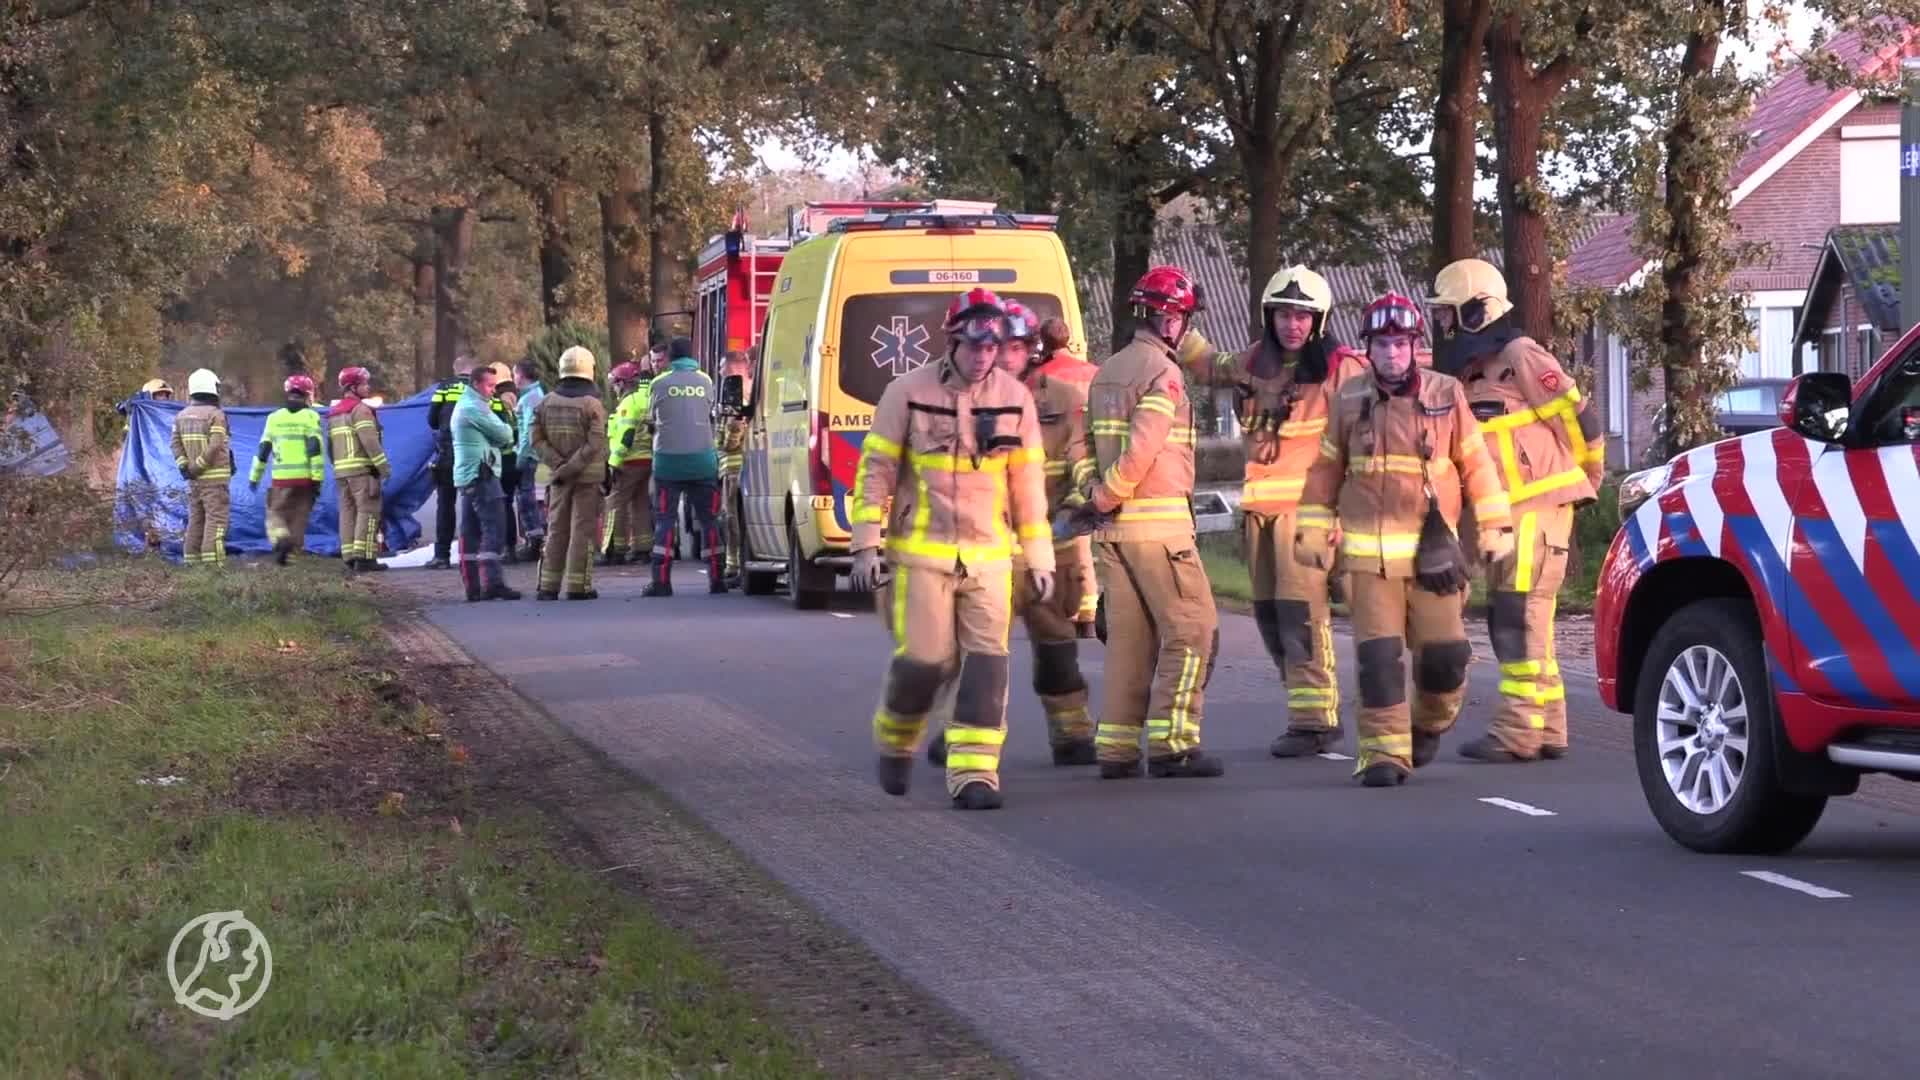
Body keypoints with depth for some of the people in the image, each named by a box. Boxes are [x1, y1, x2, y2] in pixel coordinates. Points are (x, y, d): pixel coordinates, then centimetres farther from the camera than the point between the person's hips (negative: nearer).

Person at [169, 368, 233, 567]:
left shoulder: (182, 416, 11)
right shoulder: (216, 415, -10)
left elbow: (176, 445, 4)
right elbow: (215, 446, -19)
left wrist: (185, 467, -3)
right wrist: (198, 466, -13)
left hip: (194, 478, 6)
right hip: (215, 476, -6)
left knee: (196, 520, 12)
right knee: (216, 520, -6)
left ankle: (191, 562, 12)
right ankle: (213, 563, -13)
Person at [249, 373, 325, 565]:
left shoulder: (274, 418, 8)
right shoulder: (311, 417, -1)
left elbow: (263, 449, 11)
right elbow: (315, 449, -9)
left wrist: (255, 476, 20)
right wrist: (318, 478, -9)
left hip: (281, 477, 1)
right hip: (304, 477, -1)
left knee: (275, 513, 6)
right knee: (299, 517, 9)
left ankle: (280, 539, -22)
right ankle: (293, 551, 8)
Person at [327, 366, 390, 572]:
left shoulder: (334, 413, 19)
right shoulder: (360, 409, -9)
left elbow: (330, 445, 21)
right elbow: (369, 440, -18)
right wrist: (383, 465, -16)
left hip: (341, 470, 9)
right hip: (362, 469, -9)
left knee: (348, 512, 8)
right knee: (368, 511, -8)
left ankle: (349, 557, 6)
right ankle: (364, 557, -14)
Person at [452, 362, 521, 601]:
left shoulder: (463, 405, 21)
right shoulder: (475, 407, -12)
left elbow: (493, 436, 22)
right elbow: (504, 434, -9)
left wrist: (502, 437, 4)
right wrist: (508, 430, 11)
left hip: (465, 476, 11)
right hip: (481, 474, -11)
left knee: (470, 531, 9)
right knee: (492, 528, -13)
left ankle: (473, 586, 10)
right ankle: (493, 583, -20)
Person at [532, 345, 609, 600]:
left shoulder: (546, 402, 5)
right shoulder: (592, 405, -10)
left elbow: (536, 439, -1)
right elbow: (595, 445, -18)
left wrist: (558, 464, -7)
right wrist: (572, 467, -15)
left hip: (557, 477, 4)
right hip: (588, 475, -4)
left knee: (556, 530, 11)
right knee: (582, 529, 0)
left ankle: (548, 586, 9)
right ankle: (578, 586, -2)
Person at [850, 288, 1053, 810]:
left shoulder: (1014, 398, 3)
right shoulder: (909, 392, -5)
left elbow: (1028, 482, 9)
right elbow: (874, 470, -1)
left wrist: (1039, 558, 8)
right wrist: (866, 546, -5)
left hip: (989, 556, 3)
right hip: (920, 553, -3)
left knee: (986, 660, -7)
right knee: (925, 659, -6)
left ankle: (973, 771, -4)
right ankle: (894, 741, 24)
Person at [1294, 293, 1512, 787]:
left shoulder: (1445, 395, 1)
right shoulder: (1350, 399, 4)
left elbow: (1475, 462, 7)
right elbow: (1327, 468, 12)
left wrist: (1493, 525, 6)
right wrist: (1313, 528, 11)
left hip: (1433, 549, 0)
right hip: (1368, 552, 0)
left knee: (1445, 652, 1)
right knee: (1378, 654, -6)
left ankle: (1429, 723, 30)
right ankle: (1384, 753, -1)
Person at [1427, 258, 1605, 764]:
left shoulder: (1521, 358, -11)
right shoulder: (1472, 372, 17)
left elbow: (1579, 418, -11)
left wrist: (1584, 480, 1)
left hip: (1538, 508, -10)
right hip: (1504, 514, 10)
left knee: (1519, 617, -12)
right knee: (1512, 622, 11)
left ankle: (1518, 732, -13)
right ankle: (1547, 730, 17)